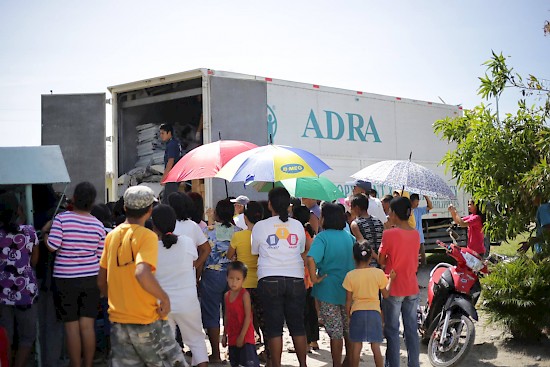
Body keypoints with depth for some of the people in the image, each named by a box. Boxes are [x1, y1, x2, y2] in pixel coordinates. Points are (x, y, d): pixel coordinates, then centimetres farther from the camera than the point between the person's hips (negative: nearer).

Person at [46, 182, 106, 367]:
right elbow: (100, 256, 2)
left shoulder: (61, 218, -11)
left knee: (71, 326, 6)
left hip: (65, 280, -2)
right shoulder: (98, 225, -1)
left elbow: (52, 246, -14)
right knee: (88, 325, 8)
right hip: (91, 279, 2)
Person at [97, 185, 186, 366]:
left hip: (118, 322, 6)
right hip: (147, 323, -6)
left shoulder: (112, 236, 5)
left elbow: (101, 282, 9)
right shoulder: (147, 236, -14)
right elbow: (142, 274, -30)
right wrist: (164, 298, -17)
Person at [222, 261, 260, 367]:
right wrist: (225, 335, 14)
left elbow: (248, 316, -15)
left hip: (245, 336, -7)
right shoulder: (227, 295, 7)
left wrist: (242, 336, -17)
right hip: (232, 337, 7)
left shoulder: (245, 294, -12)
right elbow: (226, 316, 14)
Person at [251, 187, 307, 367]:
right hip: (295, 278, 3)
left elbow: (254, 251, 9)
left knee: (274, 327, 3)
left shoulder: (260, 226, -1)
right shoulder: (297, 225, 7)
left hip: (269, 279, -2)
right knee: (297, 325, 11)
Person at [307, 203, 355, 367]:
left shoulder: (322, 237, -16)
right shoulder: (349, 236, 4)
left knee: (335, 332, 4)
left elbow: (311, 259, -31)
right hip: (349, 290, 6)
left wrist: (314, 278, -20)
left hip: (328, 290, -5)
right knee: (349, 330, 18)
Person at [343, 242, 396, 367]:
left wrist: (348, 315, 11)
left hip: (357, 312, -1)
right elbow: (385, 295, 4)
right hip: (374, 312, 1)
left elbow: (348, 300, -3)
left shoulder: (350, 275, -7)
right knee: (376, 347, 8)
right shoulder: (379, 273, -6)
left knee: (356, 347, 8)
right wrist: (391, 279, 16)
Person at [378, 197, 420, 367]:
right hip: (412, 288, 5)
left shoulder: (389, 234, -16)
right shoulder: (416, 234, 2)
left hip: (394, 289, -5)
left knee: (392, 331, 5)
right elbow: (414, 261, 9)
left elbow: (381, 261, -9)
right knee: (411, 329, 13)